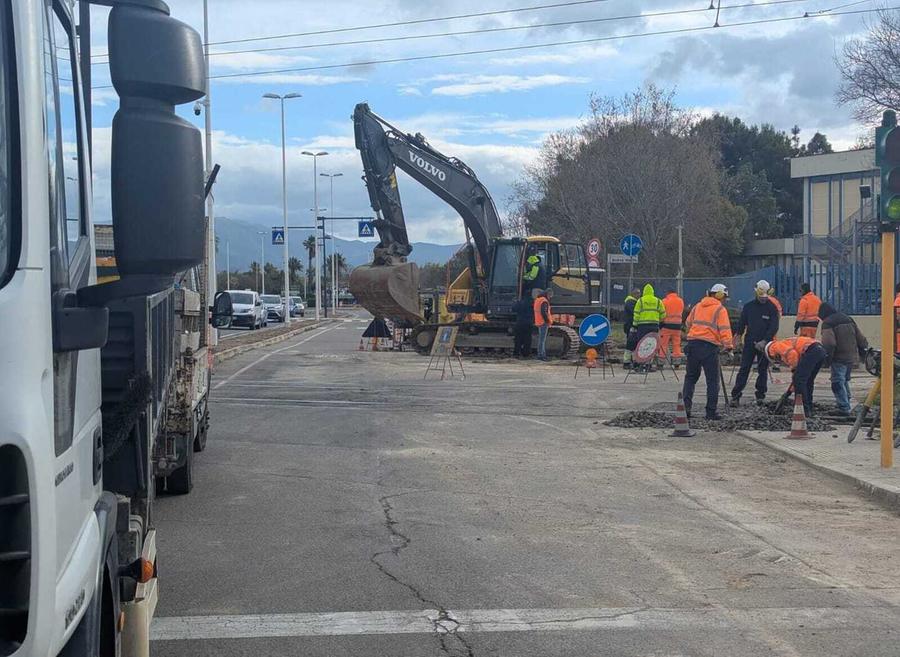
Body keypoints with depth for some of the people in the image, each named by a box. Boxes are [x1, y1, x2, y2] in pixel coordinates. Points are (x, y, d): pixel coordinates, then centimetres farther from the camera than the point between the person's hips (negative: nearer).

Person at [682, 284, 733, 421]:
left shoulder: (698, 306, 15)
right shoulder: (720, 309, -2)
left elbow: (688, 323, 26)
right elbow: (724, 329, -13)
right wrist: (728, 345, -12)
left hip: (693, 343, 5)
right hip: (710, 346, -5)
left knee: (691, 377, 15)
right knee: (712, 380, 2)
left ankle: (685, 406, 6)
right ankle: (711, 412, 0)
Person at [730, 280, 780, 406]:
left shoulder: (772, 308, -1)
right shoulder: (748, 306, 7)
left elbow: (774, 327, -7)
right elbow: (742, 323, 13)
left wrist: (765, 340, -18)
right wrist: (738, 334, 2)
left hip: (765, 343, -1)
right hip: (749, 342, 1)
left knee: (763, 370, 5)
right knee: (744, 369, -3)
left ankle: (760, 395, 15)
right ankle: (735, 396, -5)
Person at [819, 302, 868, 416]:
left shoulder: (827, 323, -10)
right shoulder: (848, 320, 14)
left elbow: (829, 343, -23)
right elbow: (861, 339, 13)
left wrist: (827, 357, -13)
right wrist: (863, 353, 22)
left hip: (839, 358, -8)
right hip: (852, 357, 8)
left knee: (838, 383, -3)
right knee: (845, 381, 23)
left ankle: (844, 408, -10)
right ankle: (846, 404, 31)